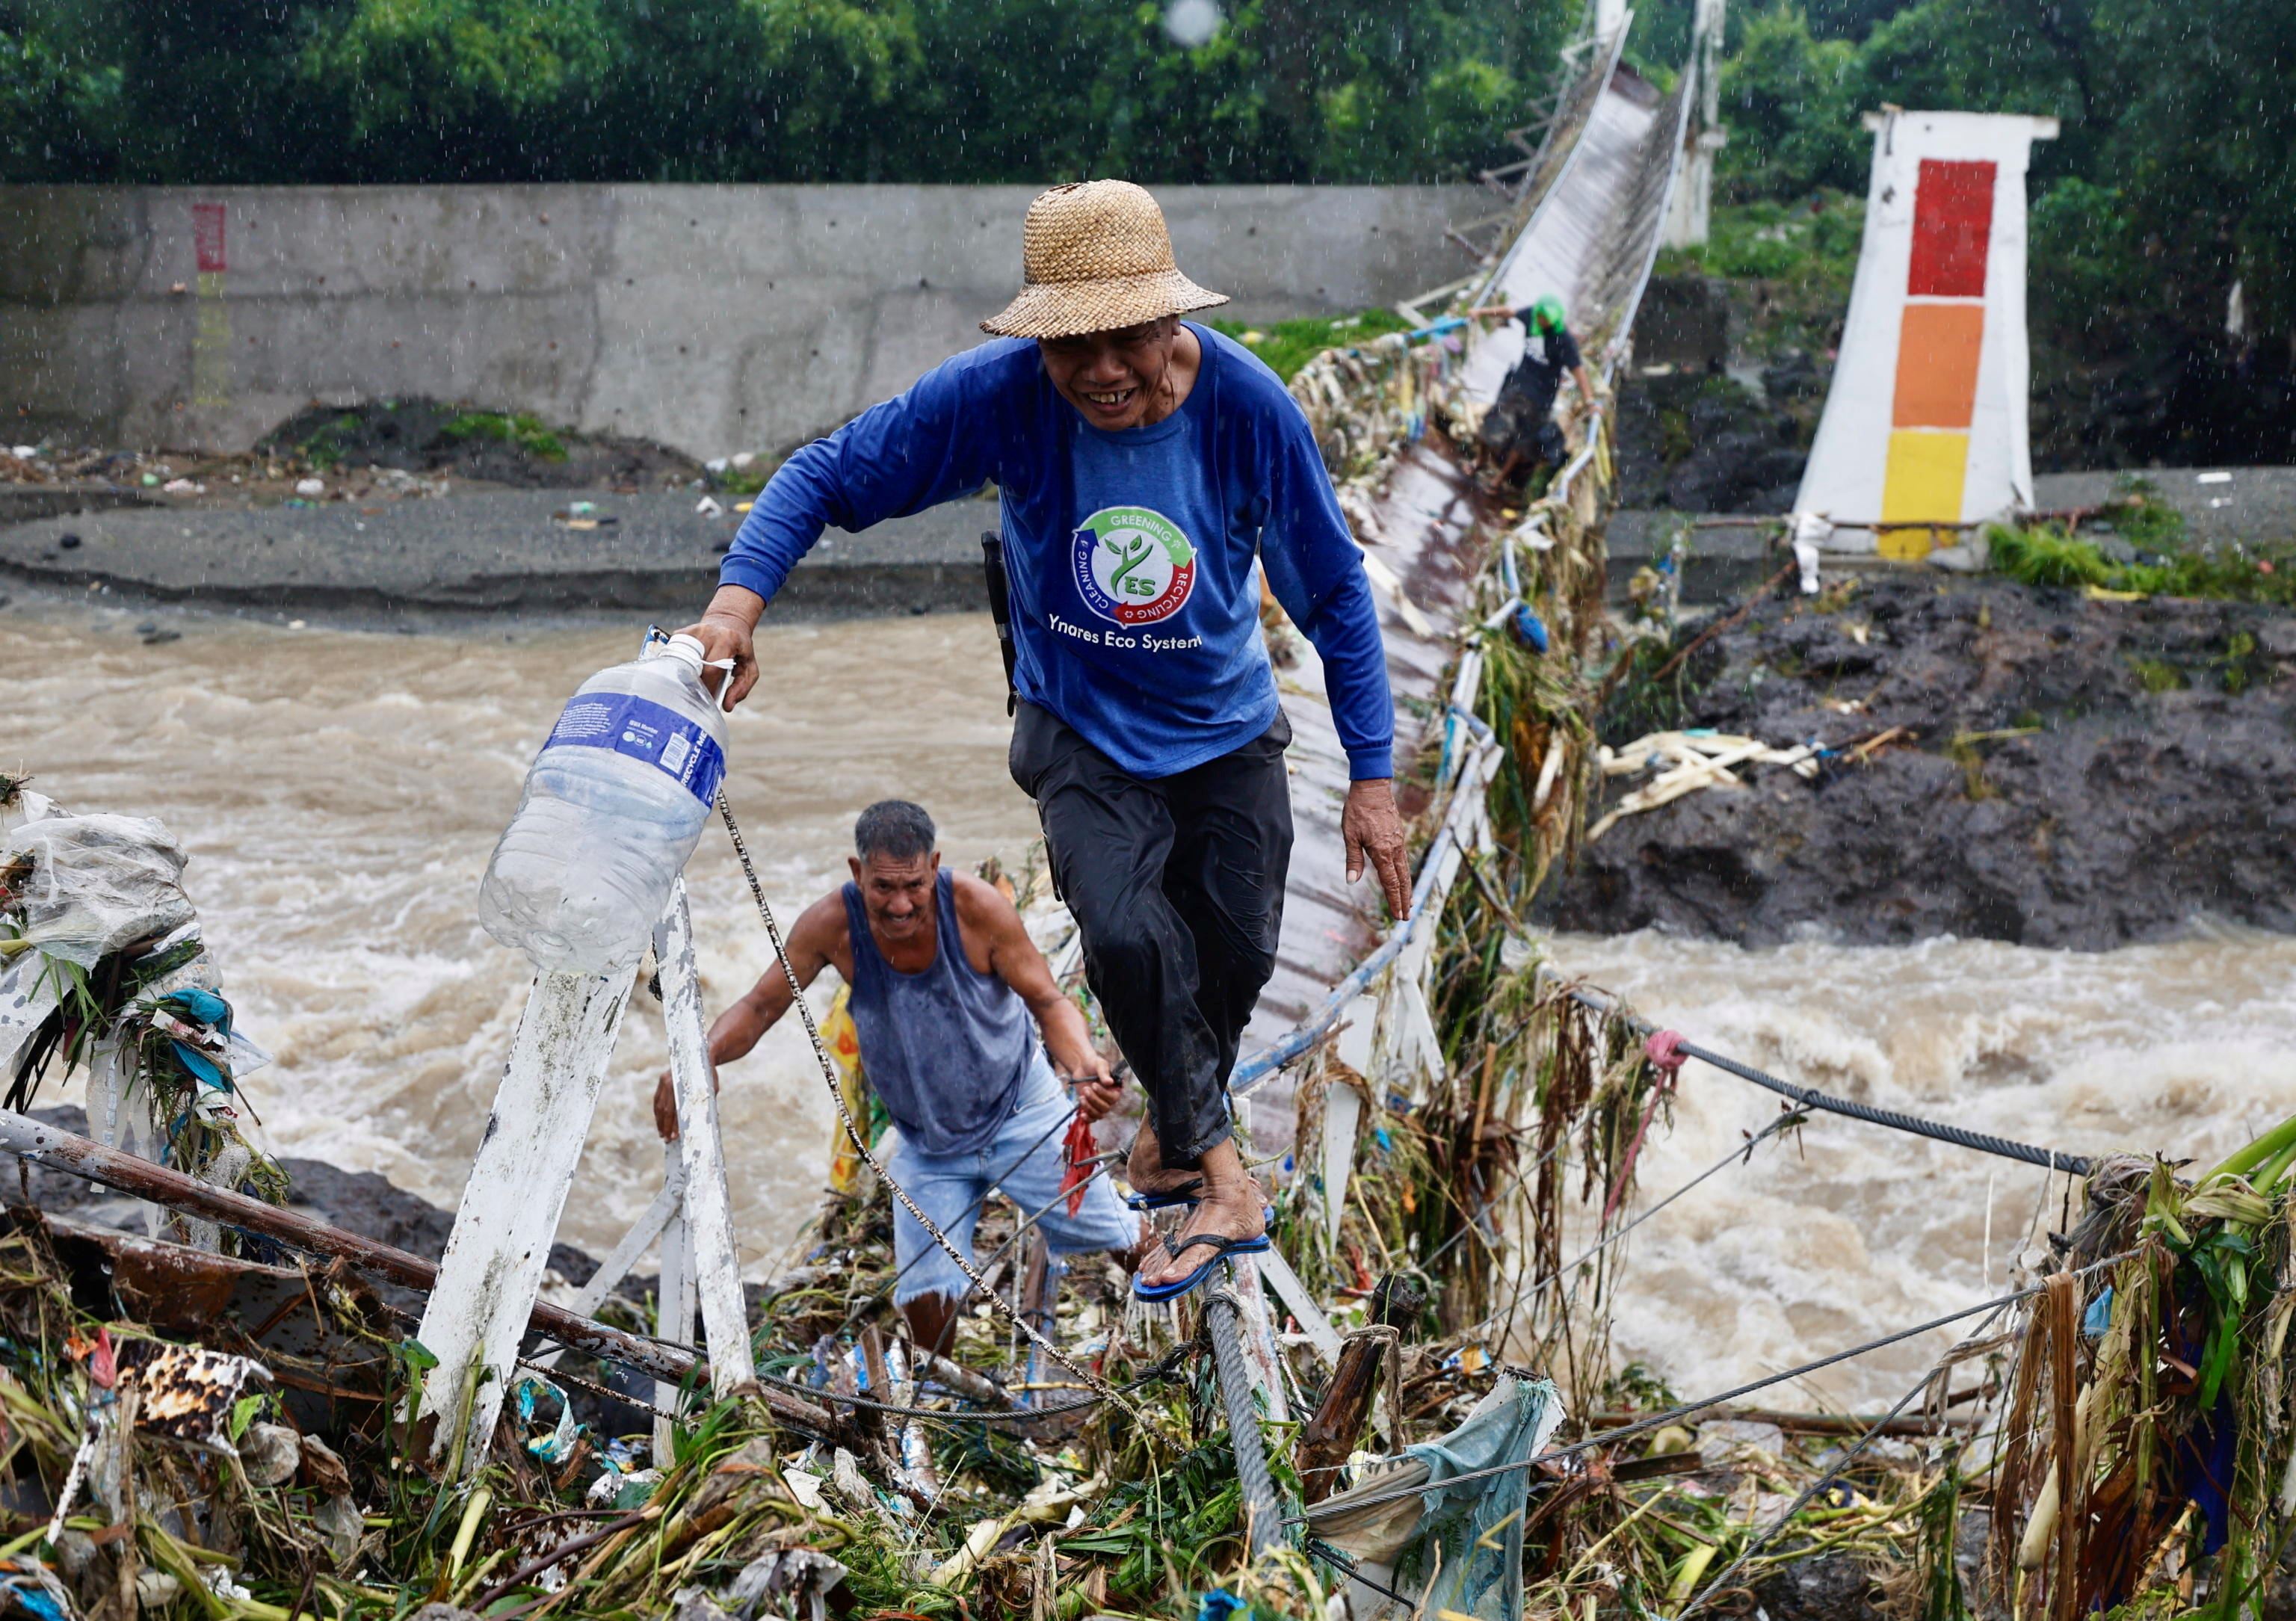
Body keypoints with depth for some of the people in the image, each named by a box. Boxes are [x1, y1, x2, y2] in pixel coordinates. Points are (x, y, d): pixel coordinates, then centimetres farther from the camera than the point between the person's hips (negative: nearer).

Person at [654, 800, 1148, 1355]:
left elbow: (1049, 1003, -19)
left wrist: (1083, 1063, -40)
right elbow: (760, 1007, -13)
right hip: (925, 1140, 1)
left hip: (1019, 1114, -1)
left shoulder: (977, 908, -27)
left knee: (1122, 1242, 6)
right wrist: (700, 1057, -34)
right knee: (926, 1301, -5)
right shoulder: (832, 925, -23)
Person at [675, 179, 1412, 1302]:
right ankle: (1217, 1177, -2)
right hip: (1080, 729, -2)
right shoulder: (1000, 395, -25)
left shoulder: (1248, 408, -23)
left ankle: (1175, 1121, 43)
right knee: (1125, 933, -23)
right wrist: (738, 600, -35)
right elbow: (827, 474, -17)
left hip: (1227, 731, 2)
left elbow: (1334, 593, -12)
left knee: (1236, 955, 9)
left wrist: (1373, 777, -10)